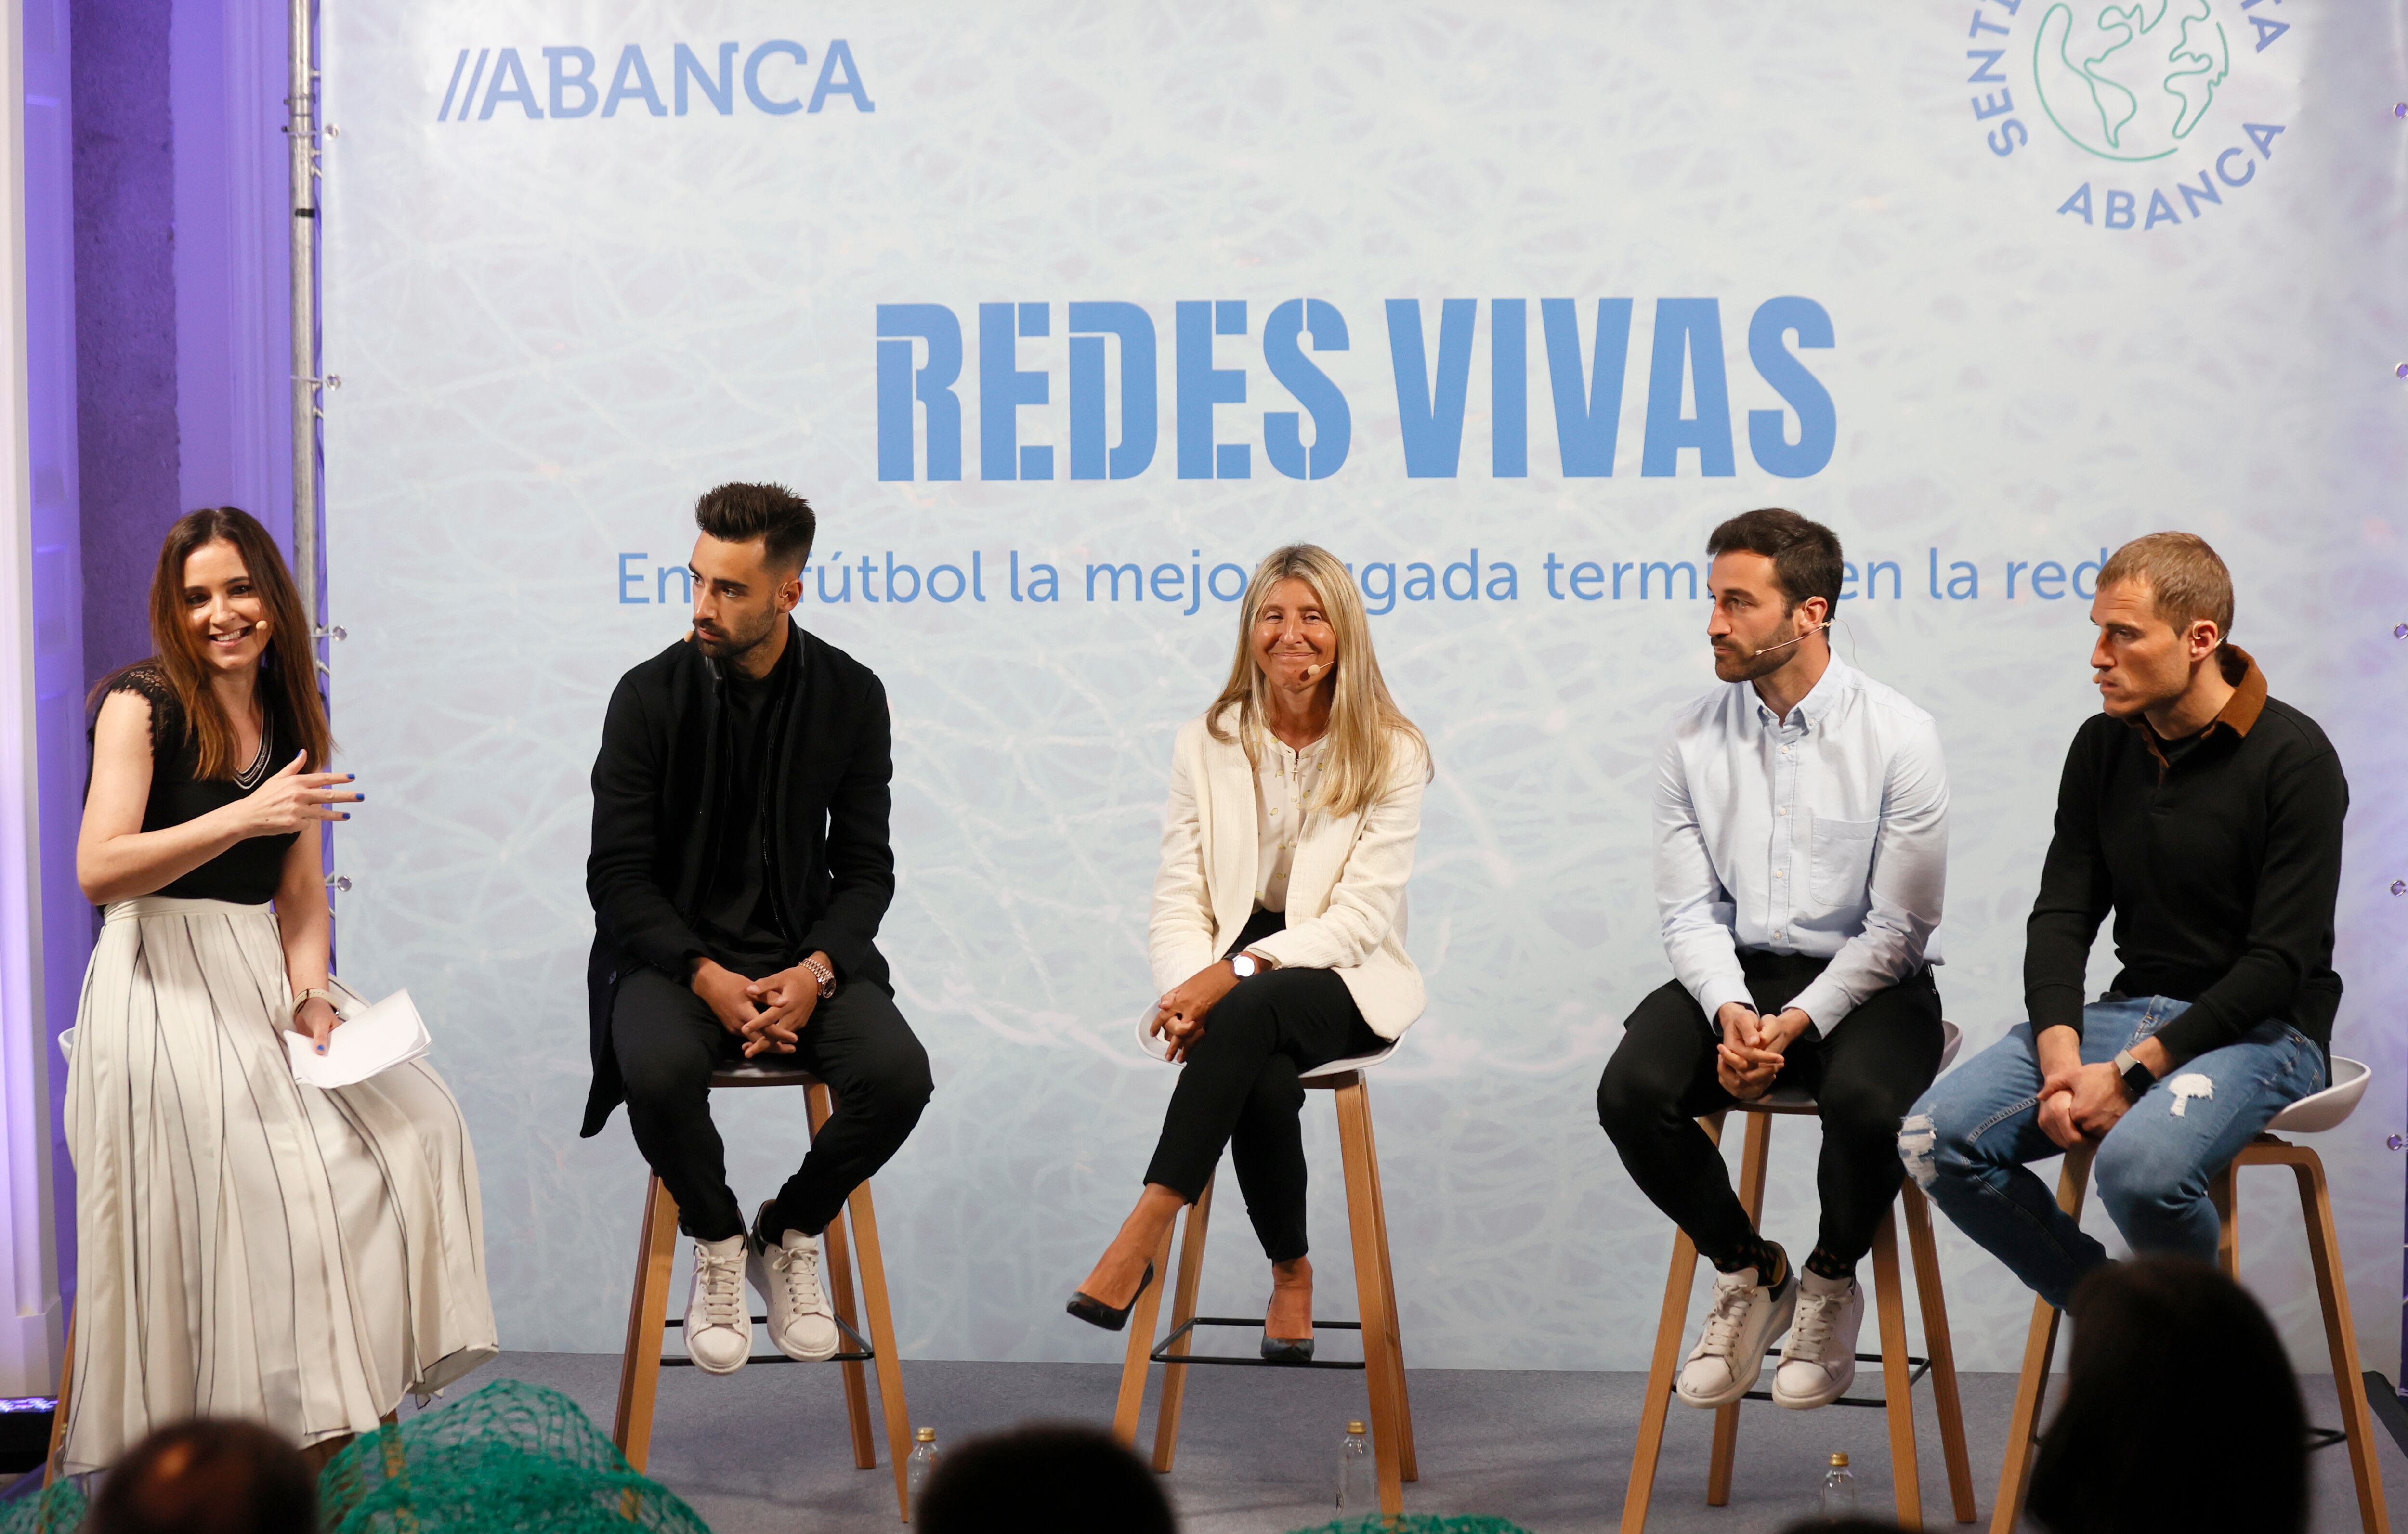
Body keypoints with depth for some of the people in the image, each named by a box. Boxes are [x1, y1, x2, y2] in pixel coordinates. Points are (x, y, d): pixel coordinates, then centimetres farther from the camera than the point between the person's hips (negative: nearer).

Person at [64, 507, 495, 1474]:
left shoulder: (291, 721, 14)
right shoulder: (141, 704, -4)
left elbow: (300, 894, 14)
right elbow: (99, 871, -16)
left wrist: (310, 994, -5)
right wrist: (245, 817, -23)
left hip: (263, 984, 6)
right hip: (161, 987, -6)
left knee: (415, 1120, -13)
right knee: (266, 1168, -26)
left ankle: (324, 1430, -7)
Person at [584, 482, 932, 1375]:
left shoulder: (850, 696, 0)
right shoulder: (651, 696, -6)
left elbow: (865, 866, 3)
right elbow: (617, 875, -6)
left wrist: (816, 972, -17)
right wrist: (709, 978, -21)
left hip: (803, 955, 2)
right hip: (674, 951, -2)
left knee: (897, 1073, -26)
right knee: (660, 1069, -35)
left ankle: (789, 1234, 3)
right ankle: (717, 1243, -3)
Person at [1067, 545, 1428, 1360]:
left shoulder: (1392, 753, -2)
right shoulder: (1206, 743, 8)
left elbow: (1361, 914, -11)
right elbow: (1178, 899, 4)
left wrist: (1238, 971, -23)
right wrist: (1186, 990, -18)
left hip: (1344, 979, -2)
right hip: (1228, 979, 2)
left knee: (1251, 1011, -36)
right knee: (1263, 1078, -33)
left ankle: (1141, 1240, -39)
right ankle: (1290, 1275, -10)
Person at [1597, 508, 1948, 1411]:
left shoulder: (1898, 737, -9)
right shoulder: (1691, 743, 2)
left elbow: (1899, 926, -9)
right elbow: (1690, 910, 1)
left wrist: (1796, 1025, -20)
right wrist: (1733, 1014, -18)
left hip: (1864, 983, -3)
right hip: (1735, 975, 3)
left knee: (1864, 1101, -35)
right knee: (1632, 1092, -25)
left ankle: (1831, 1282, 0)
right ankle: (1748, 1271, 4)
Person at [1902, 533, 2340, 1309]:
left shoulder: (2292, 758, -12)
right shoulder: (2102, 747, 7)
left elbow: (2279, 962, -16)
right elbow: (2061, 915, 5)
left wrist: (2131, 1074, -22)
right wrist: (2062, 1059, -14)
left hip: (2262, 1031, -6)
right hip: (2132, 1009, 6)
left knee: (2138, 1164, -37)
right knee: (1936, 1141, -16)